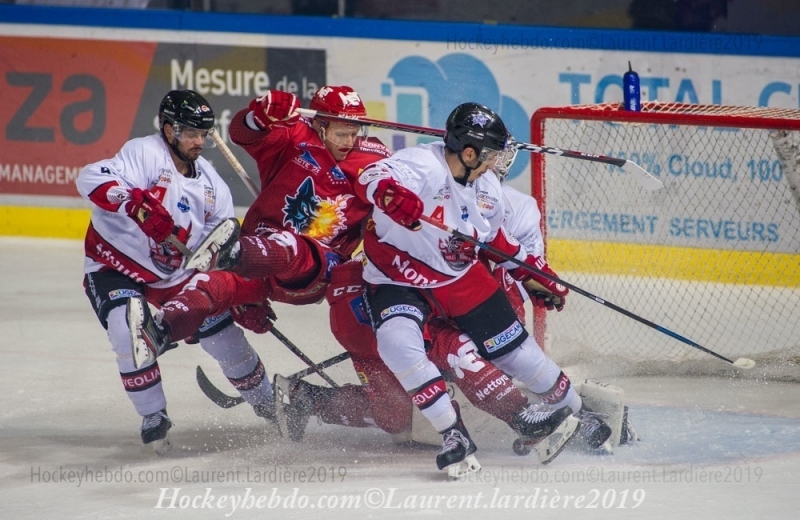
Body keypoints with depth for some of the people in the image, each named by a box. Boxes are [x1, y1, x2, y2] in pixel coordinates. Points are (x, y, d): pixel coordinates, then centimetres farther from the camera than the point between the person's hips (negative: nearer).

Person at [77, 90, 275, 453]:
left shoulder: (211, 185, 1)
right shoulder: (145, 154, -20)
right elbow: (91, 180, -35)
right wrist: (140, 206, -47)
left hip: (175, 274, 6)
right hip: (114, 265, -5)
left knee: (225, 335, 2)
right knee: (132, 334, -28)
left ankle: (269, 404, 24)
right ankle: (153, 418, -9)